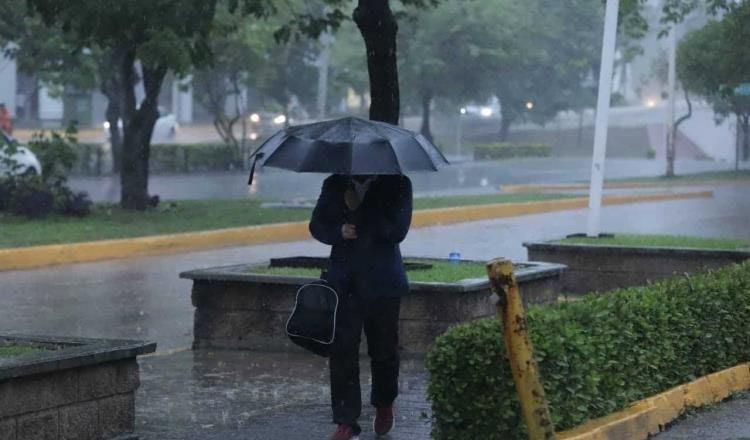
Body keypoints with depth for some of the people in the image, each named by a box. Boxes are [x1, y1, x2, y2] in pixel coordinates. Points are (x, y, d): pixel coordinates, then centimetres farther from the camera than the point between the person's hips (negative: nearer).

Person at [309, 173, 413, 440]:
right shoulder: (335, 185, 7)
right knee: (342, 350, -5)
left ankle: (384, 405, 36)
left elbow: (397, 231, -11)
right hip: (343, 284, 2)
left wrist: (360, 206, -19)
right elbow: (317, 225, 7)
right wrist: (339, 232, -14)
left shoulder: (397, 184, -2)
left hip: (382, 283, -1)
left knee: (384, 349, 11)